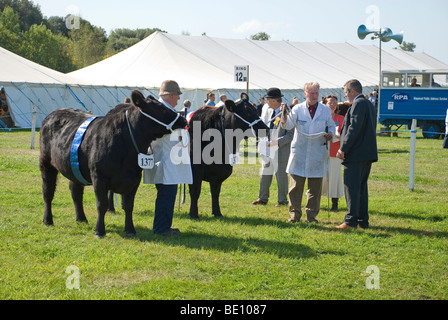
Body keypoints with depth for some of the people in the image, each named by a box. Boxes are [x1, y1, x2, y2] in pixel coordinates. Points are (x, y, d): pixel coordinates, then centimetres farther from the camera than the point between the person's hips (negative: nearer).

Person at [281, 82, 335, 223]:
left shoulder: (325, 110, 8)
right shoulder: (298, 109, 3)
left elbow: (331, 126, 17)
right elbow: (288, 125, -9)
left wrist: (330, 133, -7)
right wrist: (284, 115, -31)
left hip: (318, 153, 1)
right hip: (299, 152, -1)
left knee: (315, 187, 4)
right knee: (296, 185, -1)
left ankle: (312, 214, 14)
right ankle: (295, 214, 8)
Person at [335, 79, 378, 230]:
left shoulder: (358, 104, -13)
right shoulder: (369, 104, 17)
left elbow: (354, 129, -20)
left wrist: (343, 149, -17)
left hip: (356, 154, -10)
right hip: (367, 154, 10)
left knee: (351, 188, -7)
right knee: (361, 187, 13)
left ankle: (351, 220, -9)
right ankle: (363, 221, 15)